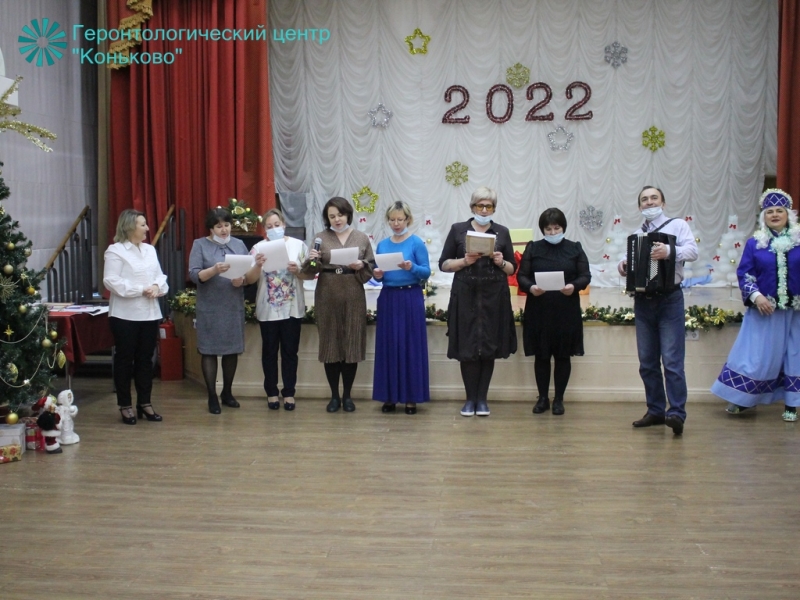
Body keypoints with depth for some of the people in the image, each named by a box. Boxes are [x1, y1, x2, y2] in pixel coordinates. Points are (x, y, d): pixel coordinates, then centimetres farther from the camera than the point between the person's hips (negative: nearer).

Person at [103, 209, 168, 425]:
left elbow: (160, 276, 13)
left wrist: (157, 287, -10)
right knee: (125, 359, 3)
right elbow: (111, 281, -15)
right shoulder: (115, 251, -7)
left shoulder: (150, 249, 13)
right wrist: (141, 290, -19)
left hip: (149, 313, 6)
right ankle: (125, 406, 12)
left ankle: (145, 404, 19)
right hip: (125, 315, -6)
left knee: (146, 359, 11)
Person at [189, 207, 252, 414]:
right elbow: (194, 275, -9)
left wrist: (242, 279, -15)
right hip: (210, 308, -3)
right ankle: (212, 397, 8)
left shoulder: (239, 244, 11)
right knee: (209, 351, 0)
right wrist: (214, 270, -26)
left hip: (234, 307, 3)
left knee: (233, 350, 8)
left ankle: (227, 393, 23)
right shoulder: (200, 245, 0)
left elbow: (249, 272, 7)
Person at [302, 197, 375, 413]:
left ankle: (347, 395, 14)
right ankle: (334, 396, 14)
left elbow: (371, 267, 6)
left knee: (352, 344, 2)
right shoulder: (321, 237, 5)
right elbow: (311, 271, 4)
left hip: (353, 297, 0)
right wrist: (311, 260, -17)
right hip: (327, 296, 0)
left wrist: (361, 265, -13)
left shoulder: (362, 238, 6)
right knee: (330, 344, 3)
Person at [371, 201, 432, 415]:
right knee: (387, 346, 5)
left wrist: (412, 267, -24)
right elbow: (380, 275, 13)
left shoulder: (417, 243, -3)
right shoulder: (382, 245, 10)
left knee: (410, 346, -1)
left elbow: (426, 272, -6)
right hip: (388, 298, 4)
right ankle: (389, 396, 13)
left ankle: (411, 398, 6)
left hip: (411, 298, -4)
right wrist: (377, 275, -9)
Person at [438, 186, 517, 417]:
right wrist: (465, 261, -13)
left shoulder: (502, 232, 9)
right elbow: (444, 264, 3)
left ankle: (482, 399, 13)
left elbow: (512, 268, 10)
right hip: (466, 296, -1)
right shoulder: (458, 230, 5)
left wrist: (501, 262, -10)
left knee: (489, 348, 3)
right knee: (467, 348, -1)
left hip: (494, 297, 1)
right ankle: (470, 398, 11)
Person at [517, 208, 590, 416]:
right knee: (541, 355, 5)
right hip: (539, 311, 0)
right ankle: (542, 398, 16)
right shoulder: (533, 248, 6)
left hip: (566, 311, 0)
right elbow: (521, 275, 3)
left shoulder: (575, 249, 7)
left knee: (563, 356, 5)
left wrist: (574, 286, -18)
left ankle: (559, 399, 15)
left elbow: (585, 276, 3)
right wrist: (530, 287, -19)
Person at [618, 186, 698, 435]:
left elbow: (692, 251, -14)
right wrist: (622, 265, -7)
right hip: (643, 302, 5)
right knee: (647, 363, 8)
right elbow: (630, 261, 16)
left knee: (672, 360, -11)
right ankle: (655, 411, 16)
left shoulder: (677, 225, 0)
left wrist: (670, 251, -31)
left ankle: (677, 413, -11)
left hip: (669, 300, -5)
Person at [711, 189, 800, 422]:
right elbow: (744, 273, 0)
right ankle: (741, 399, 15)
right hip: (764, 310, -1)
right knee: (755, 355, 1)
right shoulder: (755, 243, 2)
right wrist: (756, 295, -14)